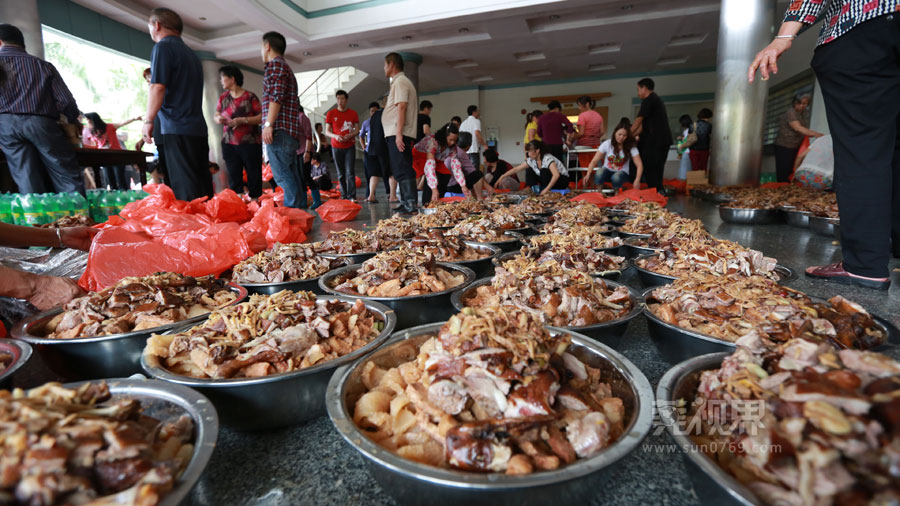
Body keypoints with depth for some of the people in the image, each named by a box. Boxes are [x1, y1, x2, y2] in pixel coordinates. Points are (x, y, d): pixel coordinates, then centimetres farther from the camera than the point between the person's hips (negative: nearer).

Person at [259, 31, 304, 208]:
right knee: (291, 175, 7)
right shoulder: (287, 68, 28)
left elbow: (276, 96, -15)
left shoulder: (275, 64, -1)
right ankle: (301, 208, 8)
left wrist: (269, 124, -19)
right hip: (291, 130, 10)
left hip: (279, 129, -9)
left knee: (281, 174, -13)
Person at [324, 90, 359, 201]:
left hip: (350, 147, -1)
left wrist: (350, 135, -15)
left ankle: (352, 196, -12)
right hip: (336, 147, 1)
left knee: (350, 172, -10)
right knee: (341, 174, 4)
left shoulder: (353, 113, 5)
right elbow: (327, 132, 3)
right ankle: (343, 195, 11)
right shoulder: (331, 114, 4)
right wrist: (335, 136, -18)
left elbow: (357, 130, 6)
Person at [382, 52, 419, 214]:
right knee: (402, 170, 11)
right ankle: (406, 202, 16)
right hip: (396, 134, 10)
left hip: (397, 134, -10)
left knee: (402, 170, -12)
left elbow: (402, 108, -18)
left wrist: (398, 133, -24)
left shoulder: (400, 82, -7)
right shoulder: (401, 81, 25)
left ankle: (411, 203, -12)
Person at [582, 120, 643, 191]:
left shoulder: (631, 147, -8)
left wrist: (637, 180, -30)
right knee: (600, 173, -35)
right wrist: (588, 175, -30)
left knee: (616, 178, -37)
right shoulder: (607, 144, -7)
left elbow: (639, 165, -12)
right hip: (608, 171, 1)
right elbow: (594, 161, -12)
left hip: (622, 172, 0)